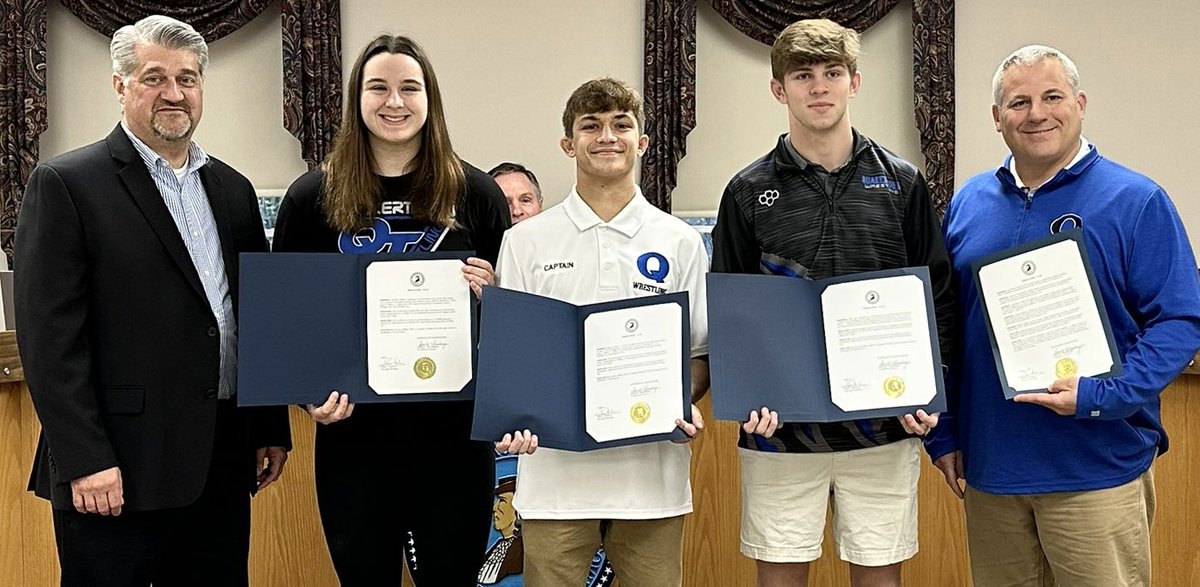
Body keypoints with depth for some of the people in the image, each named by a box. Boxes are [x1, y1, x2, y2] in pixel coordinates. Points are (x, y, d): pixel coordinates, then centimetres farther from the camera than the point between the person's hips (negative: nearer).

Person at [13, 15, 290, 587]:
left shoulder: (233, 190, 13)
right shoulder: (65, 185, -6)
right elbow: (50, 337, -11)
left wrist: (272, 429, 13)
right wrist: (85, 460, -15)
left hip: (223, 467, 6)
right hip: (117, 474, -5)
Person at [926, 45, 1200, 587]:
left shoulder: (1136, 201, -5)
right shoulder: (969, 203, 8)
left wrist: (1100, 397, -20)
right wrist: (943, 434, 8)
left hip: (1097, 474, -4)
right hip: (988, 468, 4)